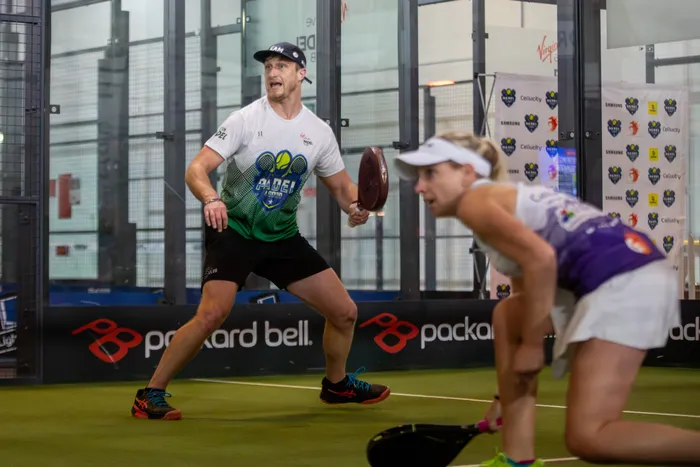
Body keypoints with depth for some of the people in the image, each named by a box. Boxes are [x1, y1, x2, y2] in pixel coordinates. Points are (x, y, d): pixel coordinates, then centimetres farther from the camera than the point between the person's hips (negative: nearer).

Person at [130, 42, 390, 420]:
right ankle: (150, 395, -14)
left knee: (344, 312, 4)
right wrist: (211, 198, -39)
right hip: (233, 230, -5)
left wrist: (355, 205, -11)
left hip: (283, 237, 5)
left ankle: (336, 384, 32)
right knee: (212, 313, -27)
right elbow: (197, 169, -18)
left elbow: (341, 185, 12)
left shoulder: (319, 132, 1)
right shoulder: (245, 120, -11)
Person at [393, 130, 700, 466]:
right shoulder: (502, 197, 29)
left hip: (625, 282, -10)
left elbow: (541, 258, -17)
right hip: (616, 279, 10)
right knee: (508, 315, 24)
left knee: (587, 438, -12)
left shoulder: (474, 200, 0)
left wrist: (531, 345, -8)